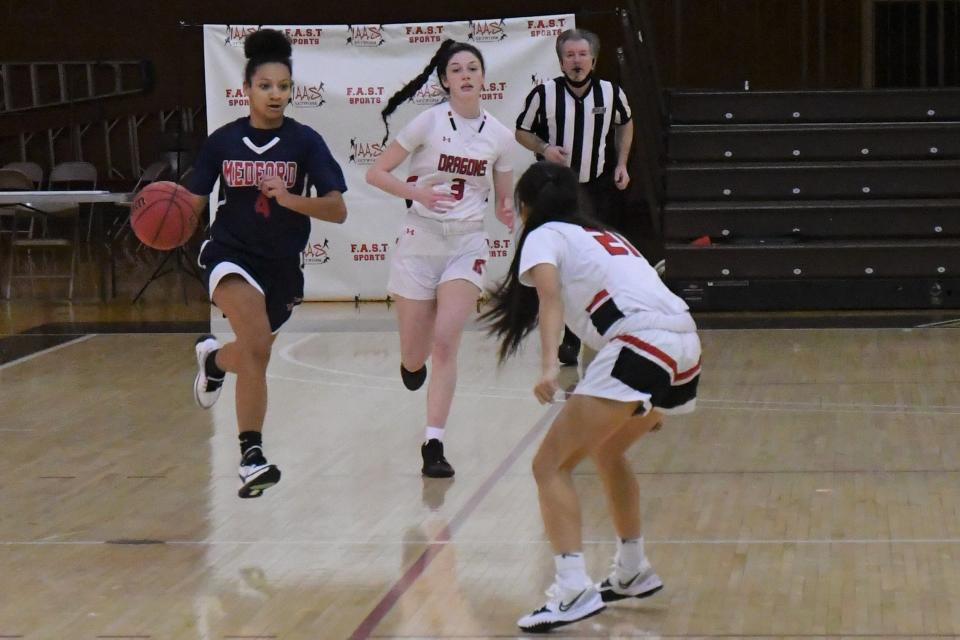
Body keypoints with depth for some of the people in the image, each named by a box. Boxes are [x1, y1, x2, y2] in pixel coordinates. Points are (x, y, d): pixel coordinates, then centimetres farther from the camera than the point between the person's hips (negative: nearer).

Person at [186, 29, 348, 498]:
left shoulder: (305, 142, -7)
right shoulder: (222, 141, -4)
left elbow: (337, 210, -12)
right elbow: (193, 202, 3)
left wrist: (290, 198, -29)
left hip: (282, 264, 2)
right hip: (230, 253, -2)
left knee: (252, 360, 18)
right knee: (256, 344, -28)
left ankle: (214, 359, 56)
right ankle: (252, 456, -23)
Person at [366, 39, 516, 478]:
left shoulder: (498, 135, 4)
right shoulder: (430, 121, -5)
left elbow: (504, 201, 15)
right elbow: (376, 173, -5)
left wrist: (508, 213, -8)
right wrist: (416, 192, -22)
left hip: (467, 244, 1)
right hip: (420, 239, -1)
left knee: (445, 343, -16)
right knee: (414, 359, 3)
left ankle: (434, 446, -13)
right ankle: (415, 359, 42)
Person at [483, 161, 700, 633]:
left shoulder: (544, 235, 9)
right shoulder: (605, 236, 32)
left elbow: (549, 293, -13)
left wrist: (549, 365, -27)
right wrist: (653, 400, 49)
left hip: (640, 343, -8)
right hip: (685, 342, 8)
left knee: (551, 464, -5)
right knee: (607, 450, 32)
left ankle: (573, 589, -20)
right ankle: (632, 573, 38)